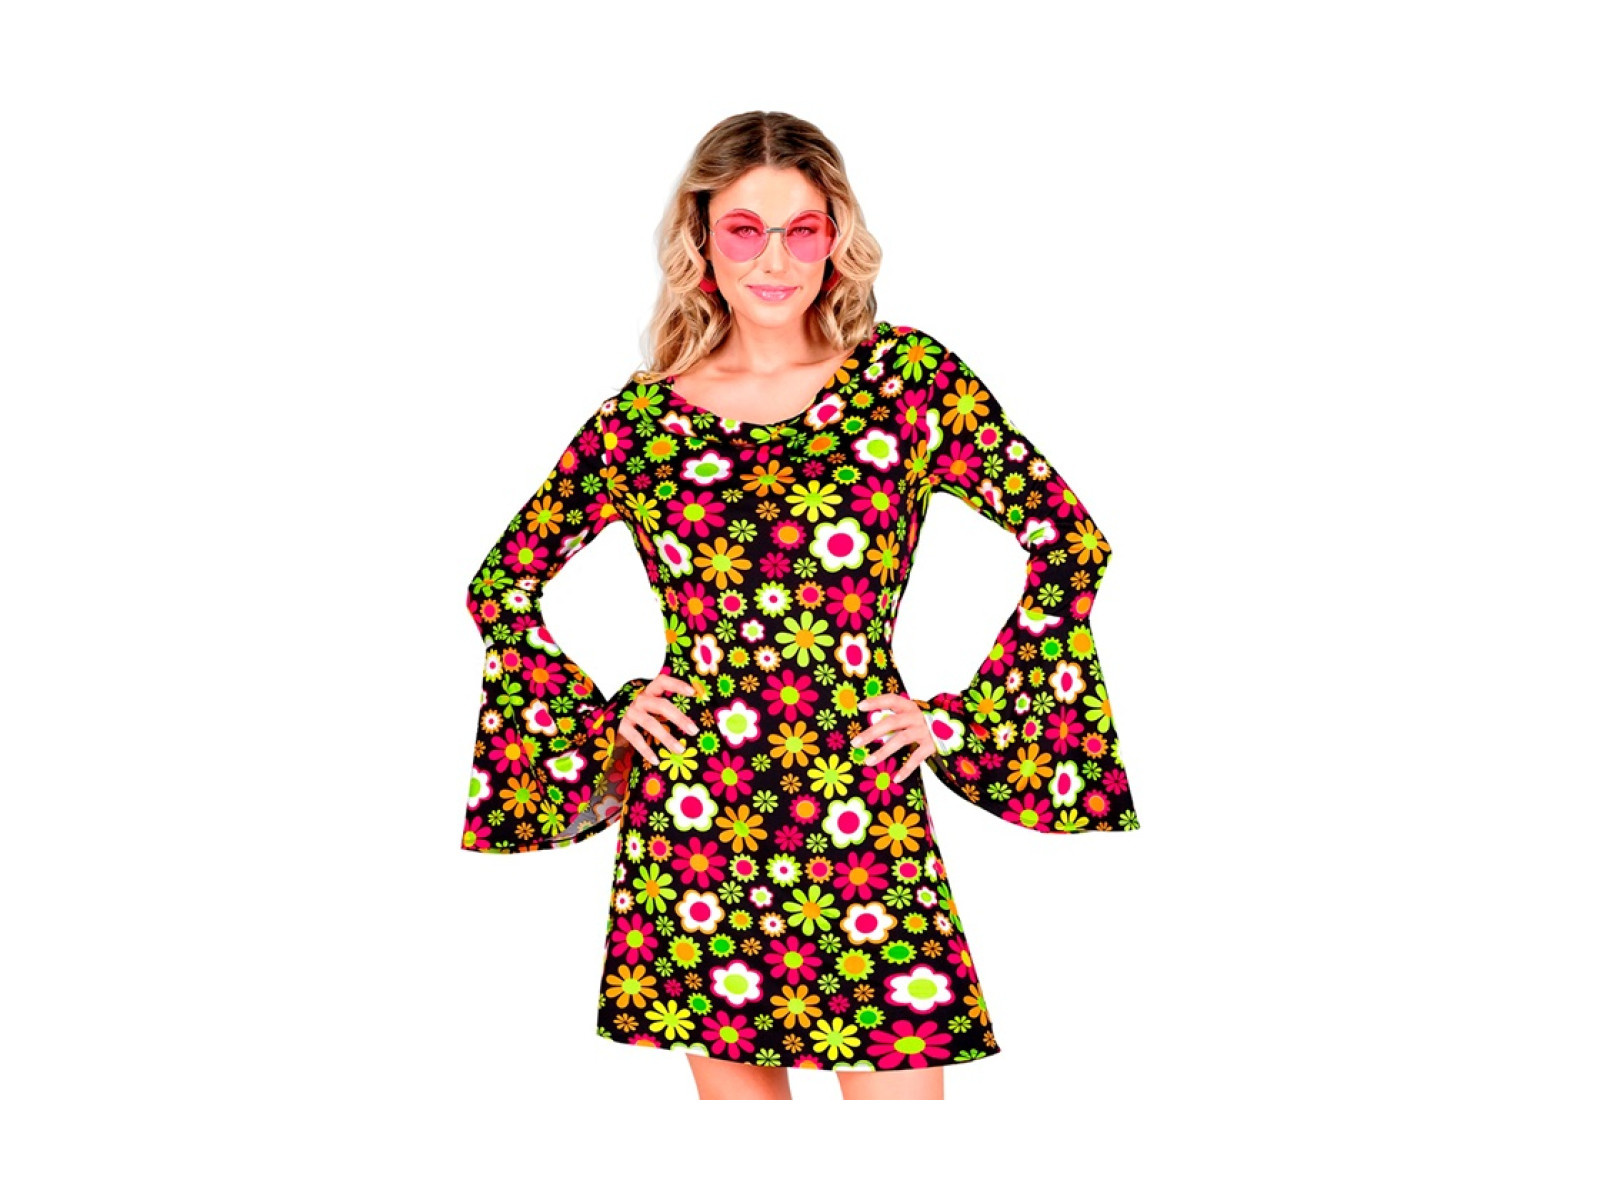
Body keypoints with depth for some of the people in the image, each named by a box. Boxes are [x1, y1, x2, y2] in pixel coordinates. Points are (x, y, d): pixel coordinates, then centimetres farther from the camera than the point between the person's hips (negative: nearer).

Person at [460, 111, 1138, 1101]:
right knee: (731, 1084, 11)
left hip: (865, 824, -1)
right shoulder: (642, 415, 5)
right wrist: (600, 715, 5)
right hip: (690, 823, 2)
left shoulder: (907, 378, 0)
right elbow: (503, 585, 14)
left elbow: (1070, 543, -2)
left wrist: (960, 720, -4)